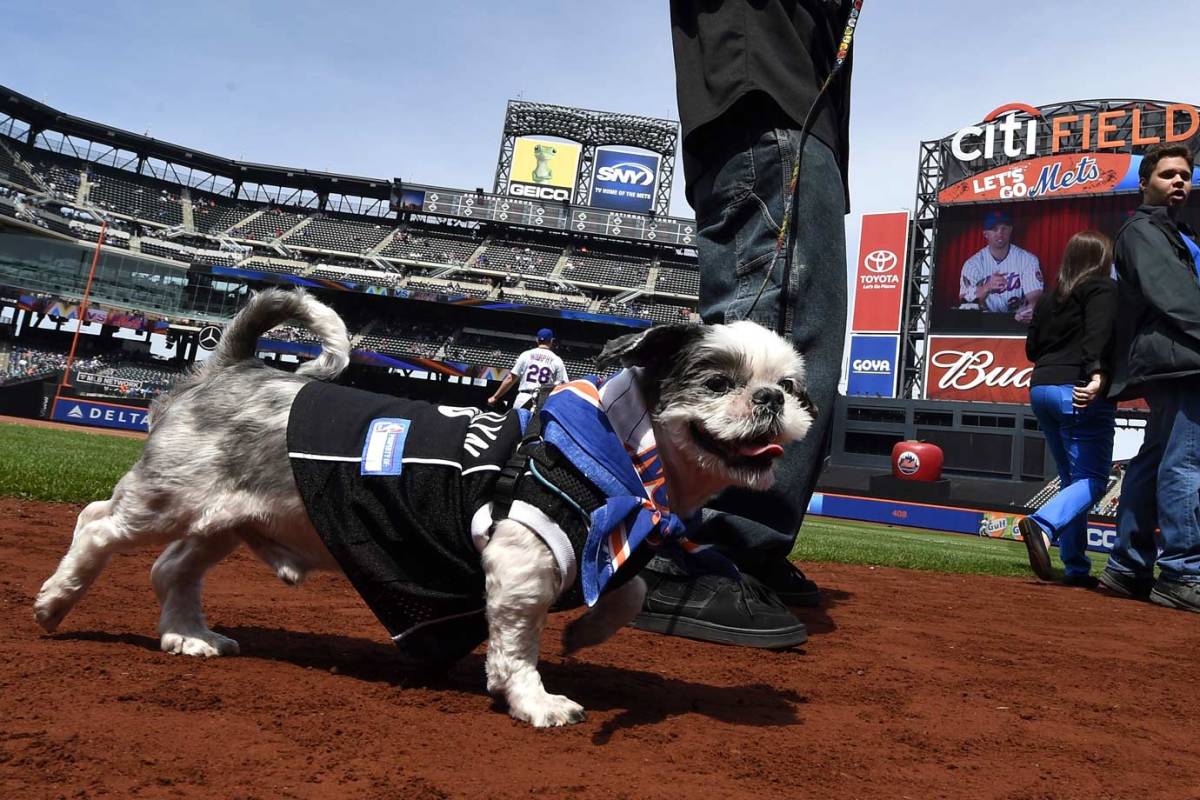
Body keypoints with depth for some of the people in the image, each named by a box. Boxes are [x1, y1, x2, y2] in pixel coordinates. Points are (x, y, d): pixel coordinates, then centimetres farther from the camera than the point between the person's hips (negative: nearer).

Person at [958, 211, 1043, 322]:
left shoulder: (1027, 259, 0)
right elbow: (964, 301, -10)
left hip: (1019, 320, -1)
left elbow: (1034, 295, -10)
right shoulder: (972, 264, -1)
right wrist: (987, 288, -29)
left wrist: (1030, 310, -33)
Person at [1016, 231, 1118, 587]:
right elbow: (1098, 333, -17)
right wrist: (1096, 373, -29)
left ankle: (1076, 568, 10)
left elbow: (1031, 348, 20)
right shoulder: (1103, 288, 1)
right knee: (1093, 479, -7)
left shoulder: (1050, 297, 20)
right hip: (1079, 392, -7)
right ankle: (1043, 525, -34)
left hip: (1040, 388, 7)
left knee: (1073, 479, 13)